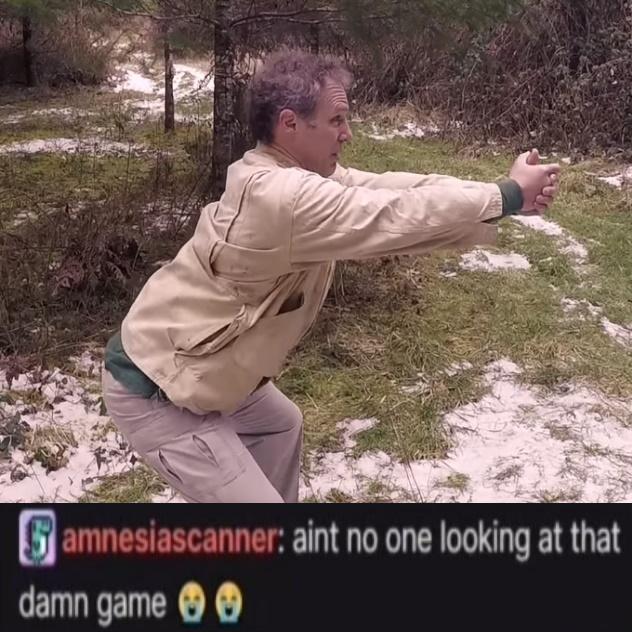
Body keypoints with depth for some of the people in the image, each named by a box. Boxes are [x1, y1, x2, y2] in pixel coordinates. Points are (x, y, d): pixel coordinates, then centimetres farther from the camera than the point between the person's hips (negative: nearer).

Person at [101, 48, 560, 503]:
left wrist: (507, 195, -11)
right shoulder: (283, 196, -31)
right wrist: (509, 196, -17)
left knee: (282, 424, 30)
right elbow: (399, 217, -29)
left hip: (182, 367, 10)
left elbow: (388, 189, -5)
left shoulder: (296, 172, 0)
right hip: (153, 392, -10)